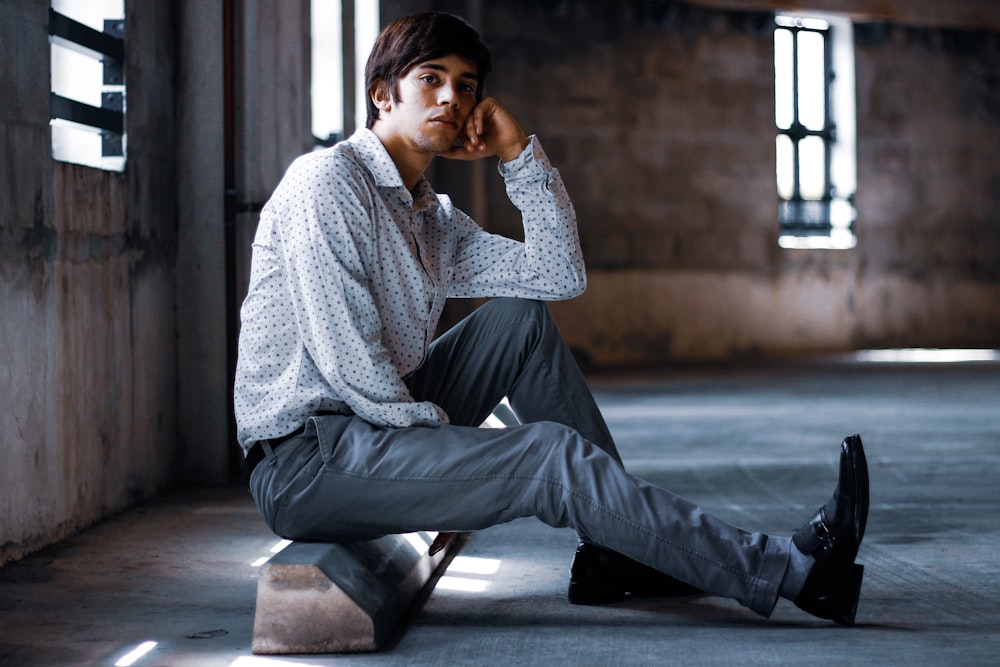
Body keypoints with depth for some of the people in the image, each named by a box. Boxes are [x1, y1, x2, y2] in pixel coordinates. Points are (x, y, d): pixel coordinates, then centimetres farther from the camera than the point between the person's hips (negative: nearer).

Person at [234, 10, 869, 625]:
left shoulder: (435, 221, 15)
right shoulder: (328, 180, -11)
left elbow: (561, 276, 8)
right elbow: (345, 360, -19)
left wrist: (520, 153, 4)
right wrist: (446, 442, -12)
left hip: (376, 424, 9)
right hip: (304, 459, -9)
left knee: (524, 319, 5)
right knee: (549, 453, -19)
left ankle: (620, 546, 3)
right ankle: (787, 570, -14)